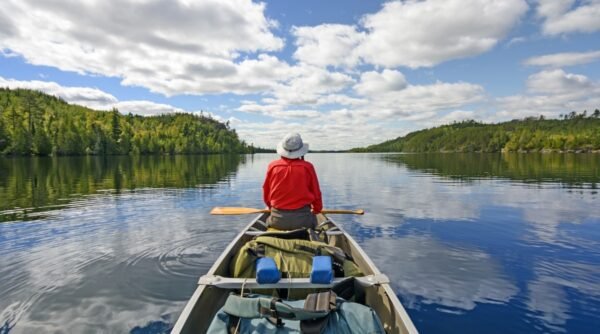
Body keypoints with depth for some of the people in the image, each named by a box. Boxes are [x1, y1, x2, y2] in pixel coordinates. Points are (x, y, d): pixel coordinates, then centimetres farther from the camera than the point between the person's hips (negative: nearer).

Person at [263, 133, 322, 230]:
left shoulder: (273, 166, -4)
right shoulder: (307, 167, -8)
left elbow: (266, 193, 7)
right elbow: (316, 193, 1)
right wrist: (317, 209, 22)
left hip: (277, 221, 1)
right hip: (302, 219, -1)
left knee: (269, 221, 32)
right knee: (312, 219, 30)